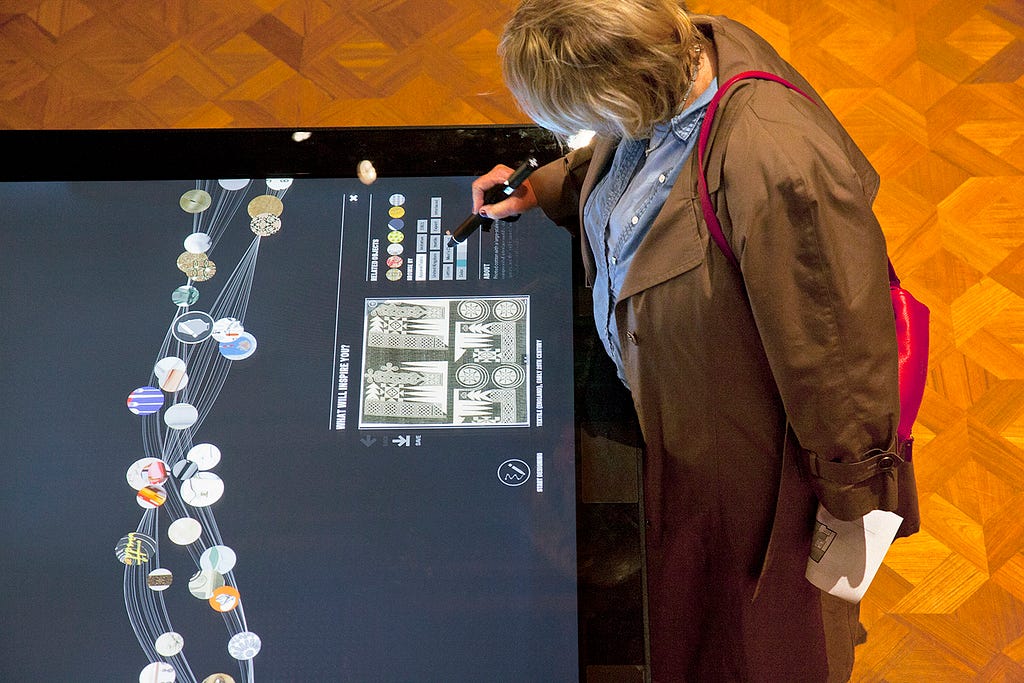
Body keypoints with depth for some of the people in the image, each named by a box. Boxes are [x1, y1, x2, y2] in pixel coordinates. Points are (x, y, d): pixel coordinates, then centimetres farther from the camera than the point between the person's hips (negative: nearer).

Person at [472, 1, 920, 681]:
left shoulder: (778, 165, -41)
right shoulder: (684, 57, -13)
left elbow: (839, 341, -30)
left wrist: (852, 490, -17)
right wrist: (541, 188, 1)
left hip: (741, 435, -8)